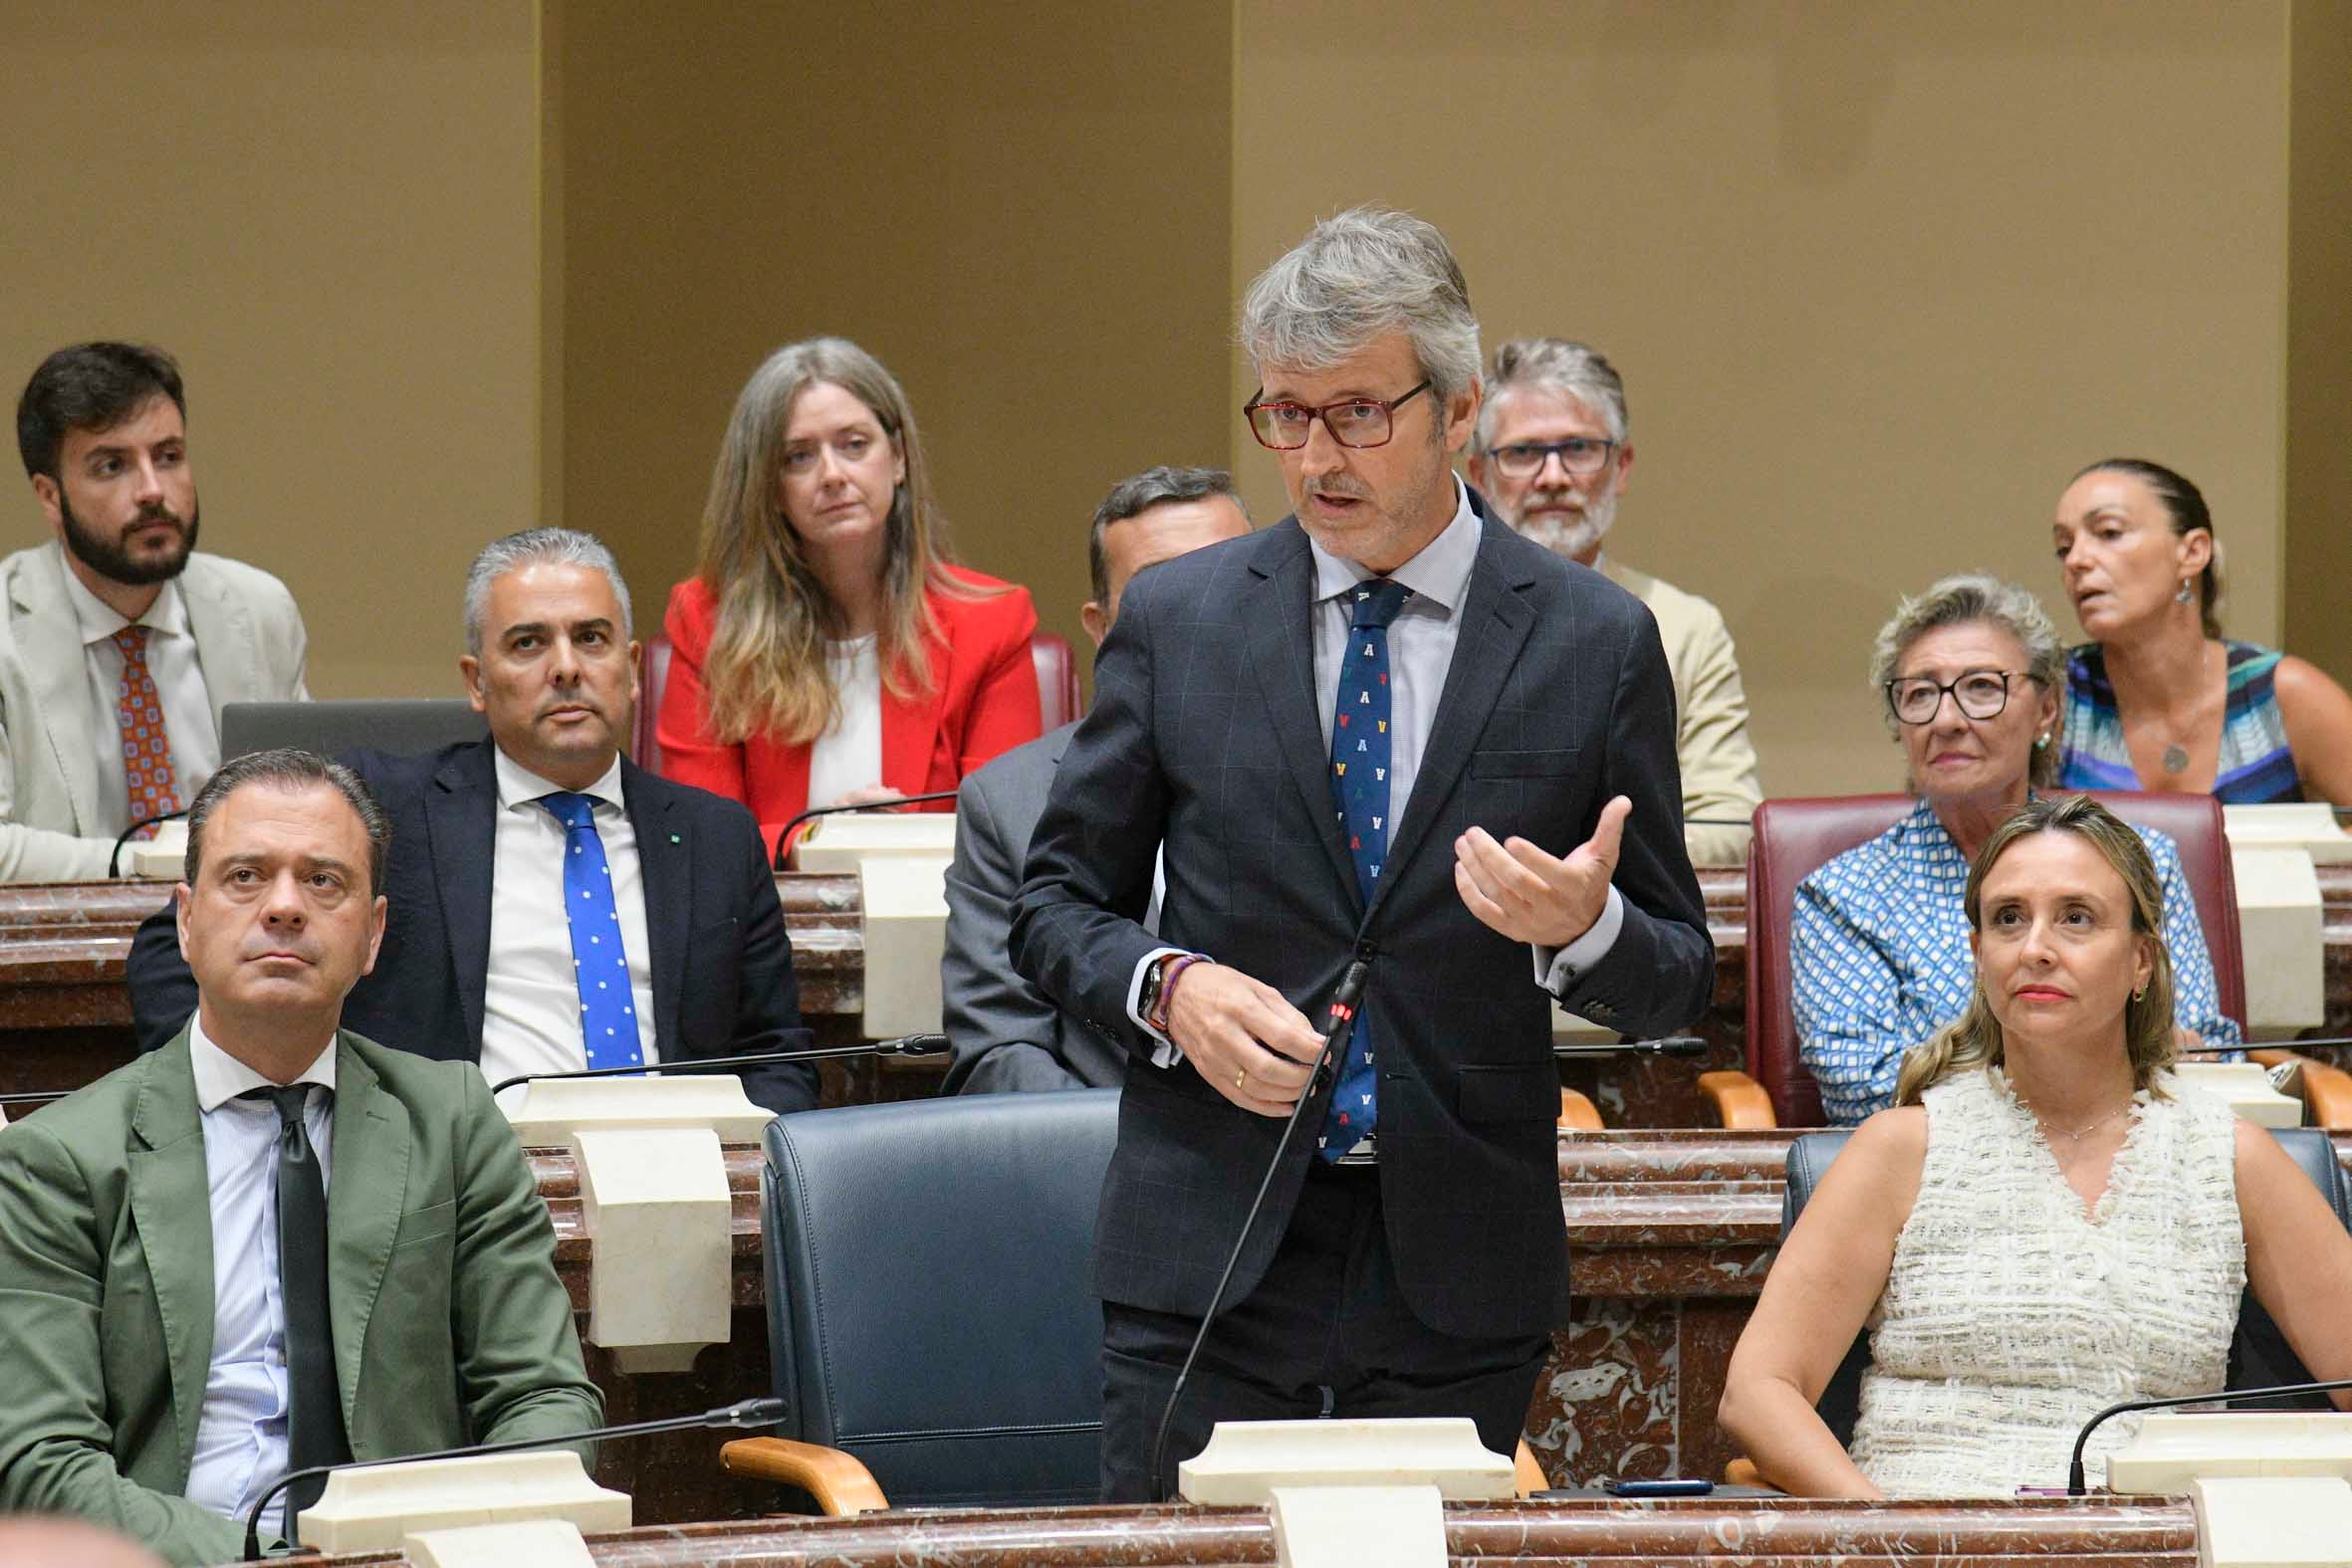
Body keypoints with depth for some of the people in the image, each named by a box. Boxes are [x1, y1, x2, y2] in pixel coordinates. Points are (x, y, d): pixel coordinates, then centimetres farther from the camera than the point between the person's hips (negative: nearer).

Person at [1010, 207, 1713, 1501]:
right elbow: (1055, 905, 11)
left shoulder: (1596, 642, 2)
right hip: (1211, 1251, 0)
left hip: (1463, 1285, 0)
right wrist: (1169, 987, -10)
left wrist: (1583, 928, -17)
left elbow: (1675, 982, 6)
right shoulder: (1174, 618, 5)